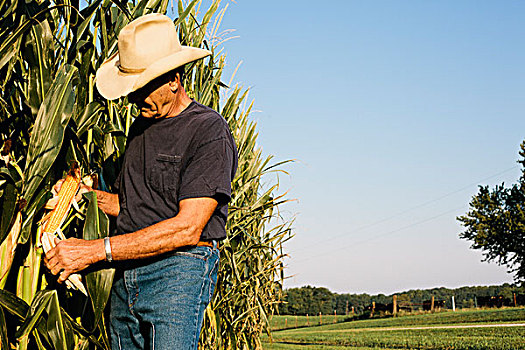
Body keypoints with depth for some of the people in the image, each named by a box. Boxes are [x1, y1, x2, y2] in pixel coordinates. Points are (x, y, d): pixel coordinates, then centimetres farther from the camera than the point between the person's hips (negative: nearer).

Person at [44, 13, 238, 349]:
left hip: (178, 271, -7)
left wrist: (96, 250, -18)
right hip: (126, 277, 7)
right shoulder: (141, 126, 16)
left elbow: (188, 227, -17)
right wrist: (85, 193, 6)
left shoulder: (209, 130, -9)